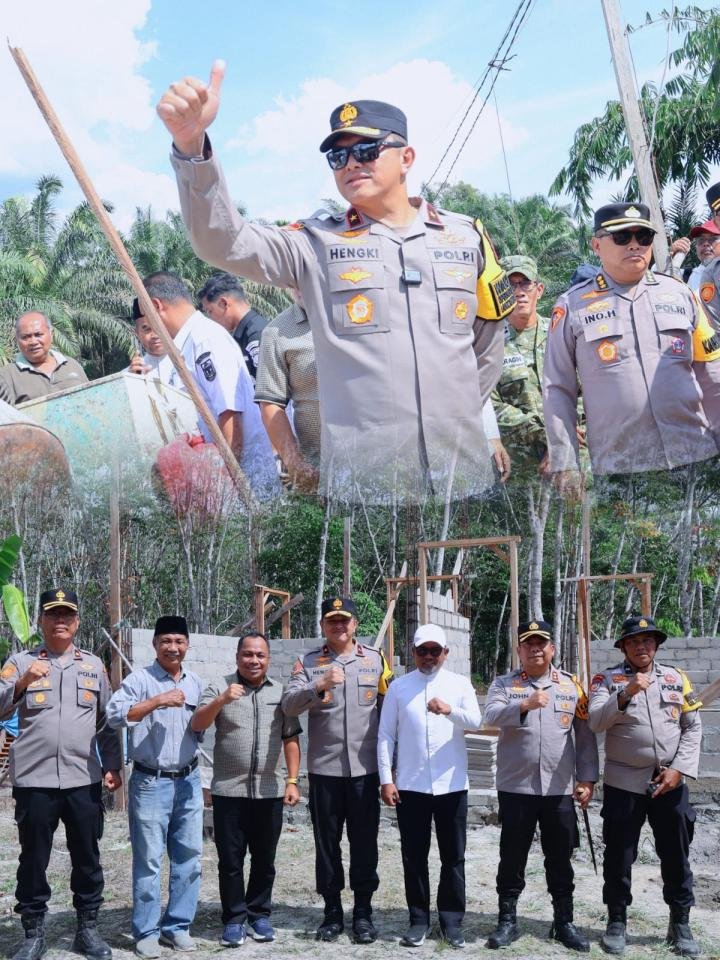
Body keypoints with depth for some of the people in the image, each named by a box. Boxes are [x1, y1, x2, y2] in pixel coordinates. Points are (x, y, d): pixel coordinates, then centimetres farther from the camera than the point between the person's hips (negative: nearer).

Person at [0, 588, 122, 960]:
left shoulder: (93, 665, 11)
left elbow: (106, 720, 14)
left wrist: (112, 765, 9)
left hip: (85, 780, 2)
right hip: (34, 780, -2)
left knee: (87, 859, 9)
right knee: (33, 860, 6)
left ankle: (87, 929, 21)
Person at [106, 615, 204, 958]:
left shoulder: (196, 683, 11)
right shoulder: (140, 679, -6)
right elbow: (114, 715, -20)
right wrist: (157, 701, -25)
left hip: (188, 781, 5)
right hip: (151, 782, -5)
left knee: (189, 856, 8)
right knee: (149, 859, 0)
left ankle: (177, 925, 20)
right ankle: (146, 932, 11)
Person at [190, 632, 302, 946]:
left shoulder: (281, 692, 7)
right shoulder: (219, 688, -1)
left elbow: (291, 740, 8)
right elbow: (197, 725, -12)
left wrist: (292, 781, 2)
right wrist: (221, 700, -27)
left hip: (269, 791, 2)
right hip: (228, 791, -2)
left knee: (264, 860, 10)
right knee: (230, 860, 4)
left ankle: (259, 915, 23)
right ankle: (234, 919, 14)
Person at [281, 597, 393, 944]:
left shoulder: (375, 660, 5)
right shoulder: (308, 663, 1)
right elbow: (288, 705, -12)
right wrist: (320, 686, -28)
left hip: (364, 768, 0)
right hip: (324, 769, 0)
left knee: (364, 842, 6)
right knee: (327, 842, 8)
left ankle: (363, 911, 17)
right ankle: (332, 911, 19)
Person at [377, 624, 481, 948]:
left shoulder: (460, 684, 4)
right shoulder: (399, 686, 4)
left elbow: (476, 721, -11)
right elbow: (386, 735, 3)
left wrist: (449, 711, -31)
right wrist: (386, 779, -4)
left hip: (452, 785, 0)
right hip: (410, 786, 0)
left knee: (453, 857, 7)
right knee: (414, 857, 7)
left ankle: (452, 921, 17)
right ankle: (419, 920, 18)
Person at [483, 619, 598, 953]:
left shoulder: (571, 685, 6)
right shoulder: (503, 684, 1)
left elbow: (585, 736, 7)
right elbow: (492, 716, -19)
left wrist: (587, 779, 2)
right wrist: (525, 704, -35)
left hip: (560, 789, 2)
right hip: (515, 788, -1)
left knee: (560, 860, 10)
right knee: (512, 857, 7)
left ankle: (564, 922, 22)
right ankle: (507, 921, 18)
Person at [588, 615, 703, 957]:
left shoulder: (677, 678, 6)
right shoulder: (608, 679, -1)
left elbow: (693, 727, 4)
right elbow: (596, 723, -14)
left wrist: (678, 769, -7)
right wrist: (627, 693, -26)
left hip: (670, 782, 2)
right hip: (623, 782, -2)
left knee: (677, 856, 9)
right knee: (619, 856, 6)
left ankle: (681, 924, 24)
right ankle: (616, 922, 20)